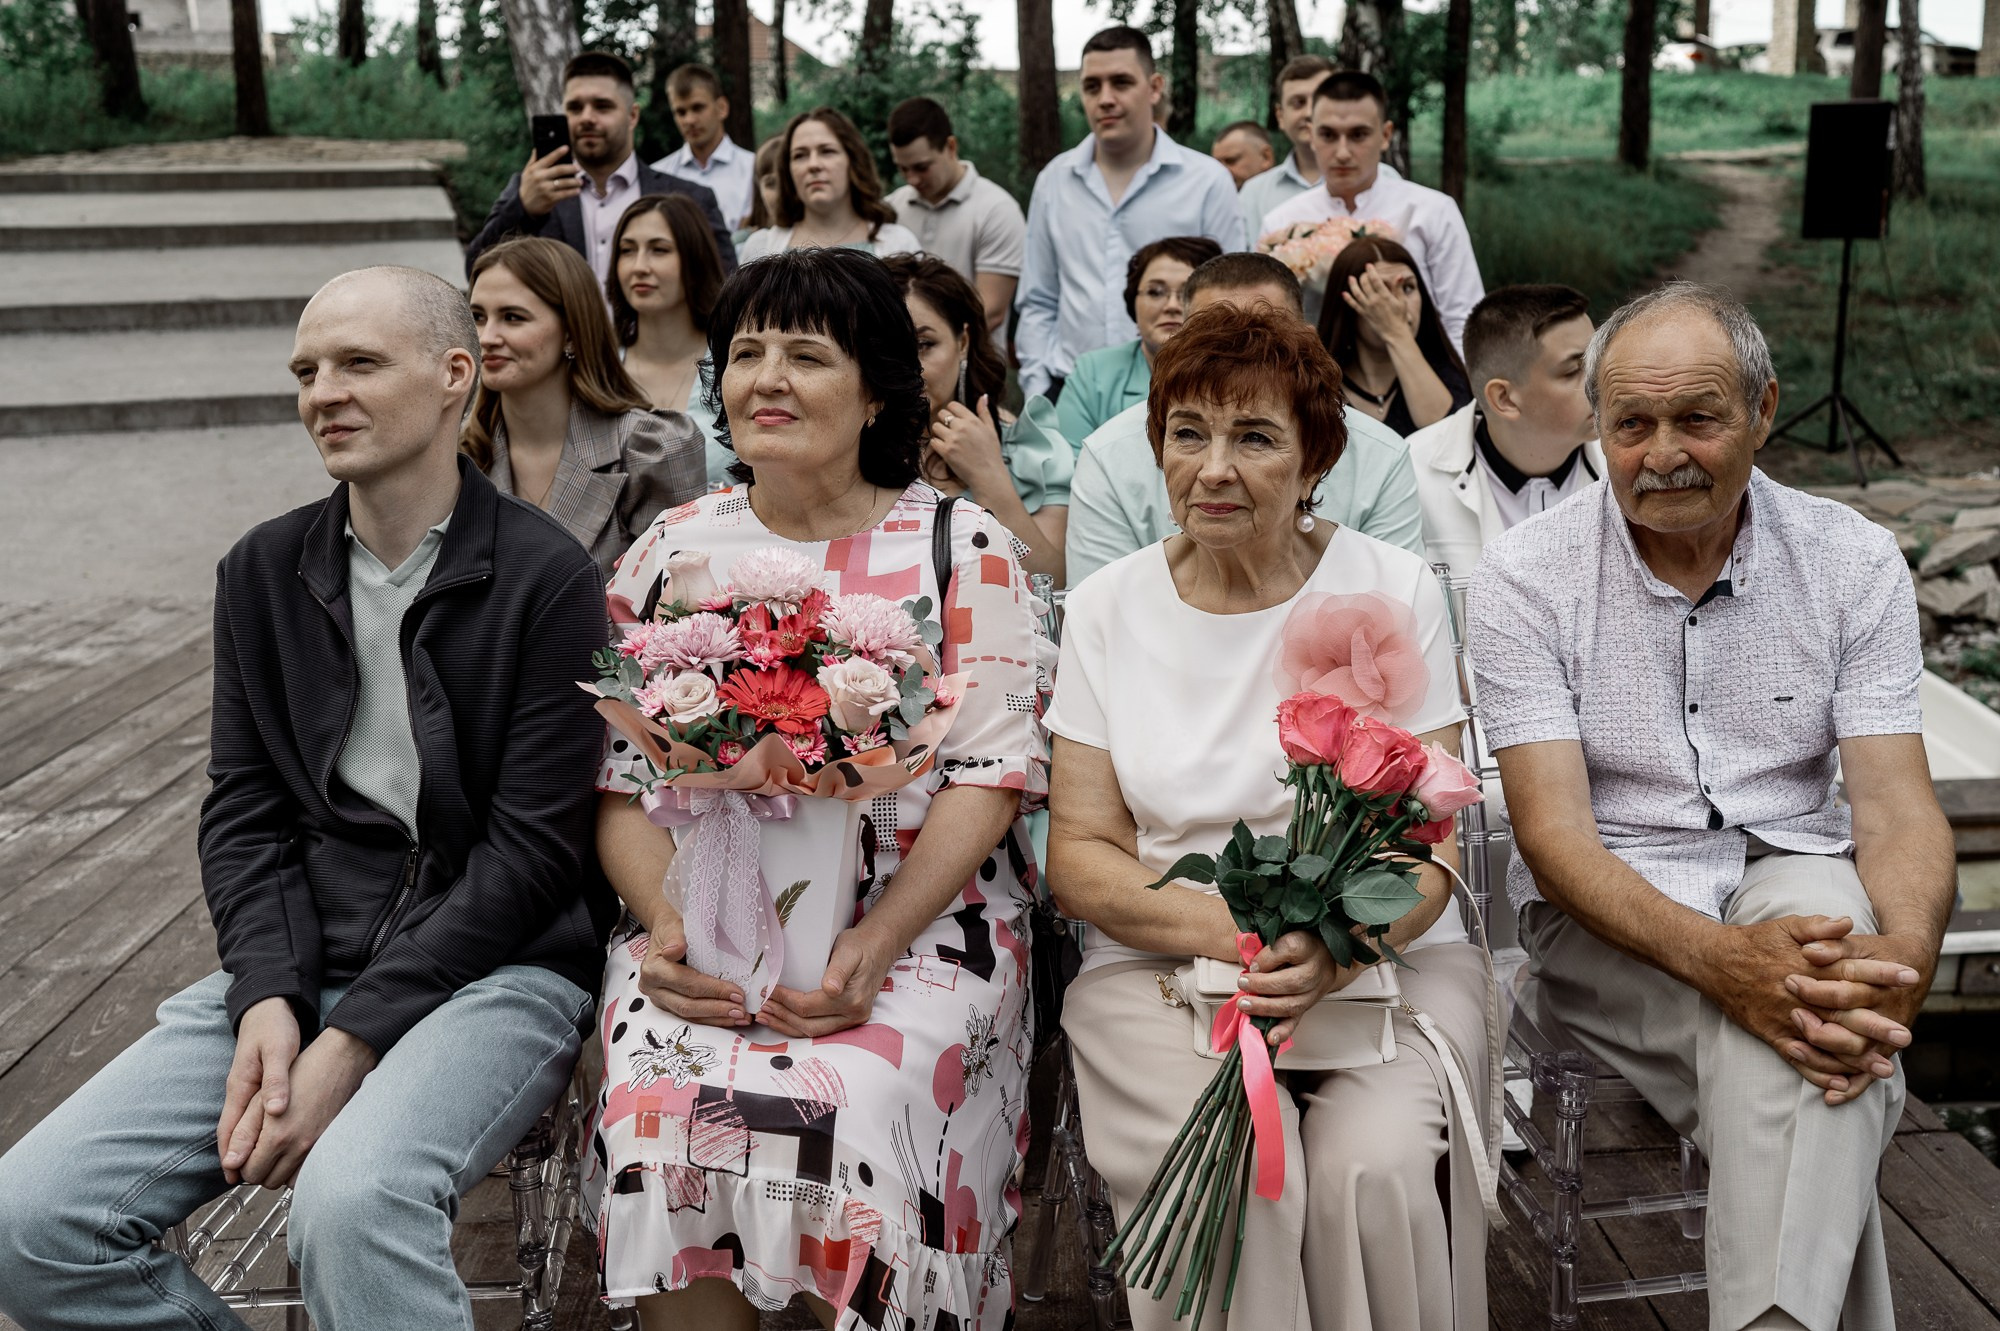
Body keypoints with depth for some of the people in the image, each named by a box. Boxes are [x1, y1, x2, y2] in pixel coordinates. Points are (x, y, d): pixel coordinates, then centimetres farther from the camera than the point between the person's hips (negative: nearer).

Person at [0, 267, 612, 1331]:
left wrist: (352, 1040, -16)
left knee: (352, 1197, -35)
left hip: (497, 964, -5)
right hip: (300, 958, 6)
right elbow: (243, 810, 8)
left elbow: (533, 849, -11)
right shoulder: (262, 571, 11)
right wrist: (269, 997, -10)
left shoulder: (549, 580, -7)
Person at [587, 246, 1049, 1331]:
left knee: (846, 1108, -29)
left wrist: (873, 946, -16)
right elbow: (617, 775, 8)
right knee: (660, 1111, -25)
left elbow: (993, 773, -4)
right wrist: (667, 923, -11)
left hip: (920, 917, -2)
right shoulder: (673, 549, 11)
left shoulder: (963, 548, 3)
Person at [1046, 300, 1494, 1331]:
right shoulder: (1109, 607, 4)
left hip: (1386, 961, 0)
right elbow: (1079, 857, 1)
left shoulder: (1393, 590, 1)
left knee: (1377, 1166, -28)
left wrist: (1340, 947, -24)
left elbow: (1430, 849, -2)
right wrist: (1237, 927, -18)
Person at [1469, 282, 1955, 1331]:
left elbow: (1896, 807, -5)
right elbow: (1554, 830, -14)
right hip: (1606, 910, -2)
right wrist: (1718, 958, -32)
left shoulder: (1853, 562, 1)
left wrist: (1905, 955, -29)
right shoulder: (1524, 577, -6)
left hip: (1791, 870, 2)